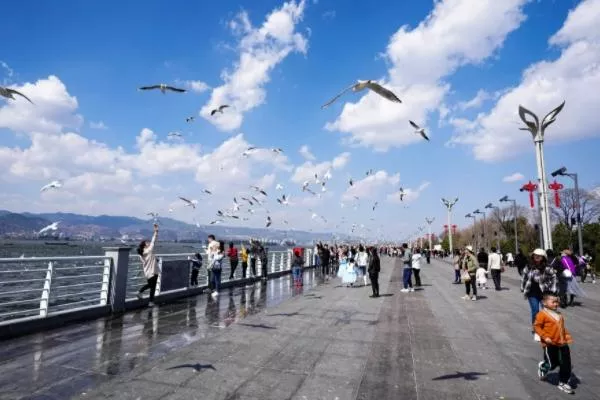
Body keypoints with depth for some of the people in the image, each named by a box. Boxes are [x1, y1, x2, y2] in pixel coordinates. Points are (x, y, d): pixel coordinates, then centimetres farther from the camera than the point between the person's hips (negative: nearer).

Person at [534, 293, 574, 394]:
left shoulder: (559, 314, 10)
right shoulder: (542, 314, -15)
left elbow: (562, 327, 22)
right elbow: (537, 326, -15)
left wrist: (567, 336, 12)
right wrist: (545, 337, -21)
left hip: (562, 343, 7)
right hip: (550, 344, -7)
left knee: (566, 364, 8)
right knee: (552, 364, 2)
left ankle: (563, 383, 23)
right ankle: (543, 367, 35)